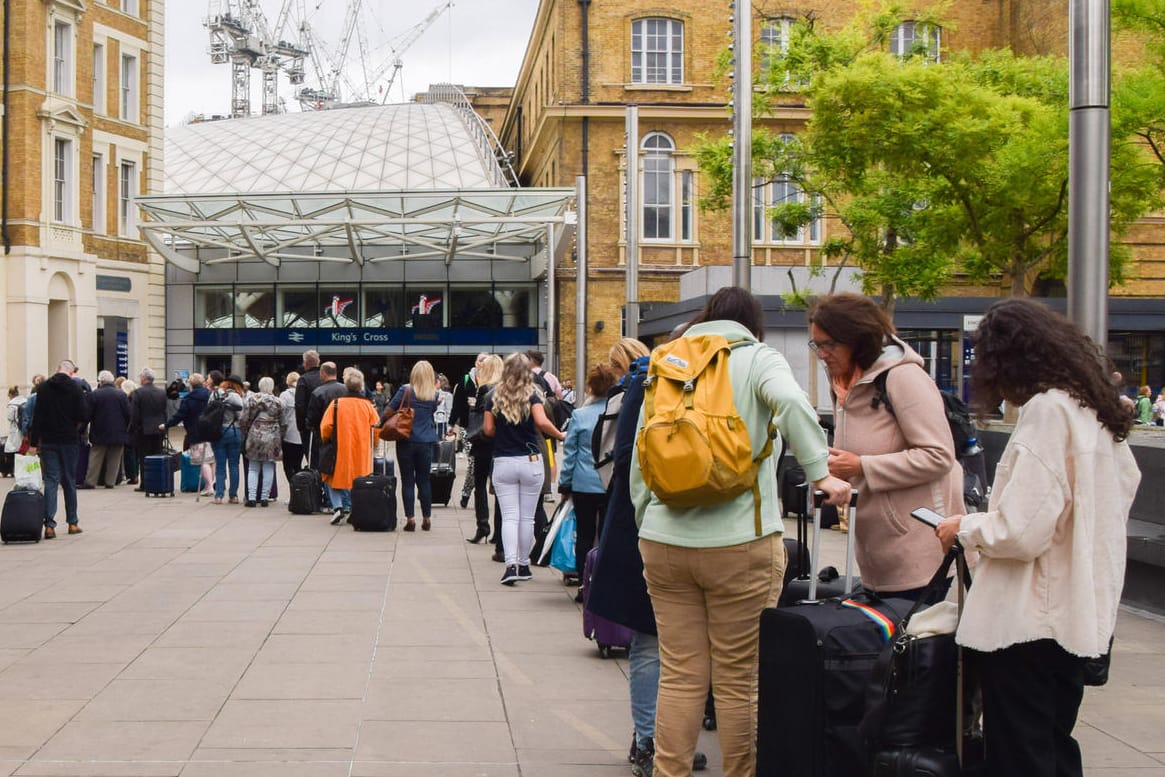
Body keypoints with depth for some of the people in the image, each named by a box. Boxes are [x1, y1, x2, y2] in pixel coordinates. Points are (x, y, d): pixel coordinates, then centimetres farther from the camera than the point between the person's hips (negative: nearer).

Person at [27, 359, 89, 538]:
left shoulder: (43, 388, -1)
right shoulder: (75, 388, -5)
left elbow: (37, 416, -2)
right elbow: (83, 416, -10)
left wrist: (33, 443, -1)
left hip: (48, 441, 1)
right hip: (69, 441, -1)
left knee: (50, 481, 0)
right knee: (69, 481, 11)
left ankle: (49, 524, -10)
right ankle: (72, 522, 17)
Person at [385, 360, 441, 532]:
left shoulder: (405, 390, -7)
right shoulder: (433, 395, 1)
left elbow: (390, 410, -2)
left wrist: (382, 424, 11)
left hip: (406, 440, -2)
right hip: (426, 442, 2)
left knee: (407, 481, 3)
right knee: (424, 480, 11)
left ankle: (410, 519, 0)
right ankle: (427, 518, 14)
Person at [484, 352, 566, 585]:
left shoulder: (494, 397, 1)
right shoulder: (531, 396, -4)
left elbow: (488, 430, -2)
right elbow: (542, 422, -20)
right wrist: (560, 435, -5)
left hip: (503, 462, 1)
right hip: (530, 461, -1)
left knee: (509, 516, 1)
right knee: (527, 517, 10)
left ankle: (511, 564, -16)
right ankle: (524, 564, 18)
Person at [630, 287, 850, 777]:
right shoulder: (758, 359, 3)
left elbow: (639, 462, 14)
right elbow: (789, 401, -20)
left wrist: (647, 525, 23)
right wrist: (821, 474, -17)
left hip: (664, 541, 4)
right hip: (738, 543, -4)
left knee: (679, 676, 7)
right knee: (738, 679, 4)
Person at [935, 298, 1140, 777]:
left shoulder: (1046, 410, -19)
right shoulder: (1094, 408, 9)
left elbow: (1022, 531, -24)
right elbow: (1125, 486, 21)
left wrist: (963, 529, -5)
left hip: (1026, 626, -9)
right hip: (1076, 617, 9)